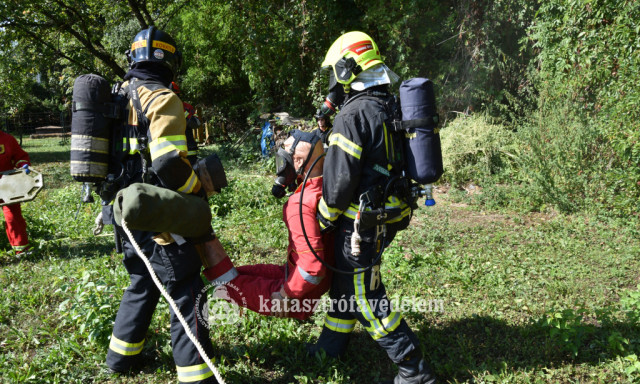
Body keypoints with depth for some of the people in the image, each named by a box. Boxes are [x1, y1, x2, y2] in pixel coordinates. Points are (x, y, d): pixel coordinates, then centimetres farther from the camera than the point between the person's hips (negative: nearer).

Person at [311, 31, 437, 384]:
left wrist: (325, 217, -8)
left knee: (365, 297, 3)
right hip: (389, 215, 9)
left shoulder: (353, 115, -20)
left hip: (361, 222, -9)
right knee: (345, 281, 22)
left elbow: (340, 177, -21)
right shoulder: (390, 107, 9)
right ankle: (330, 348, 38)